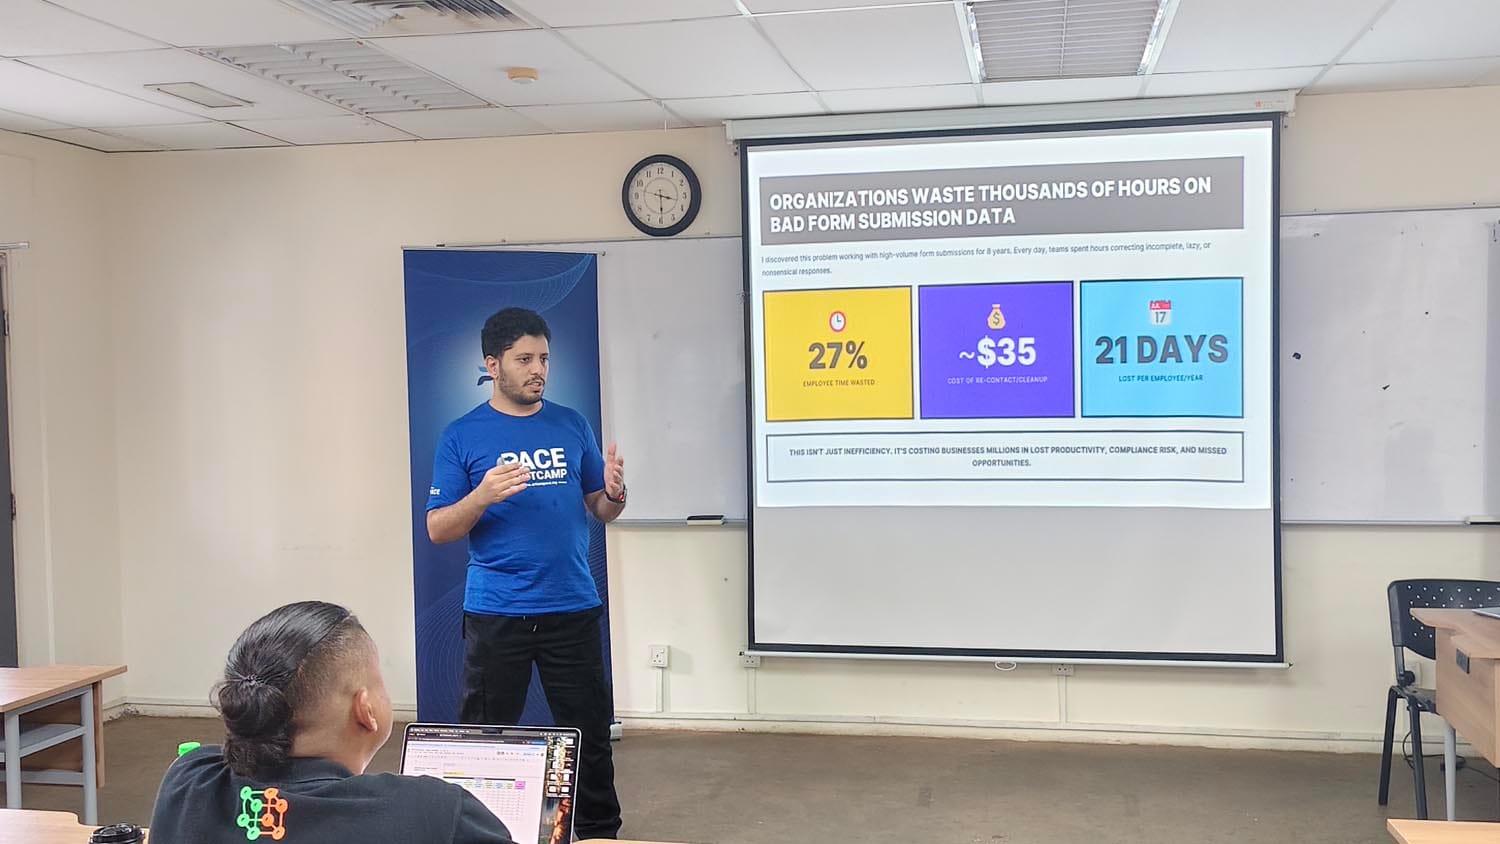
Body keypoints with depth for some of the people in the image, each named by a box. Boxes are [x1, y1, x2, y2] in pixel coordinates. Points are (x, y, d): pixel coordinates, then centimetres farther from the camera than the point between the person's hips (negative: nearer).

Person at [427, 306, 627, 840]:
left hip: (573, 610, 2)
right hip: (495, 614, -2)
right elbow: (437, 530, -3)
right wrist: (482, 497, -22)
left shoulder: (571, 426, 7)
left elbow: (601, 512, 11)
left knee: (589, 733, 8)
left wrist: (614, 493, -12)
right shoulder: (462, 435, -1)